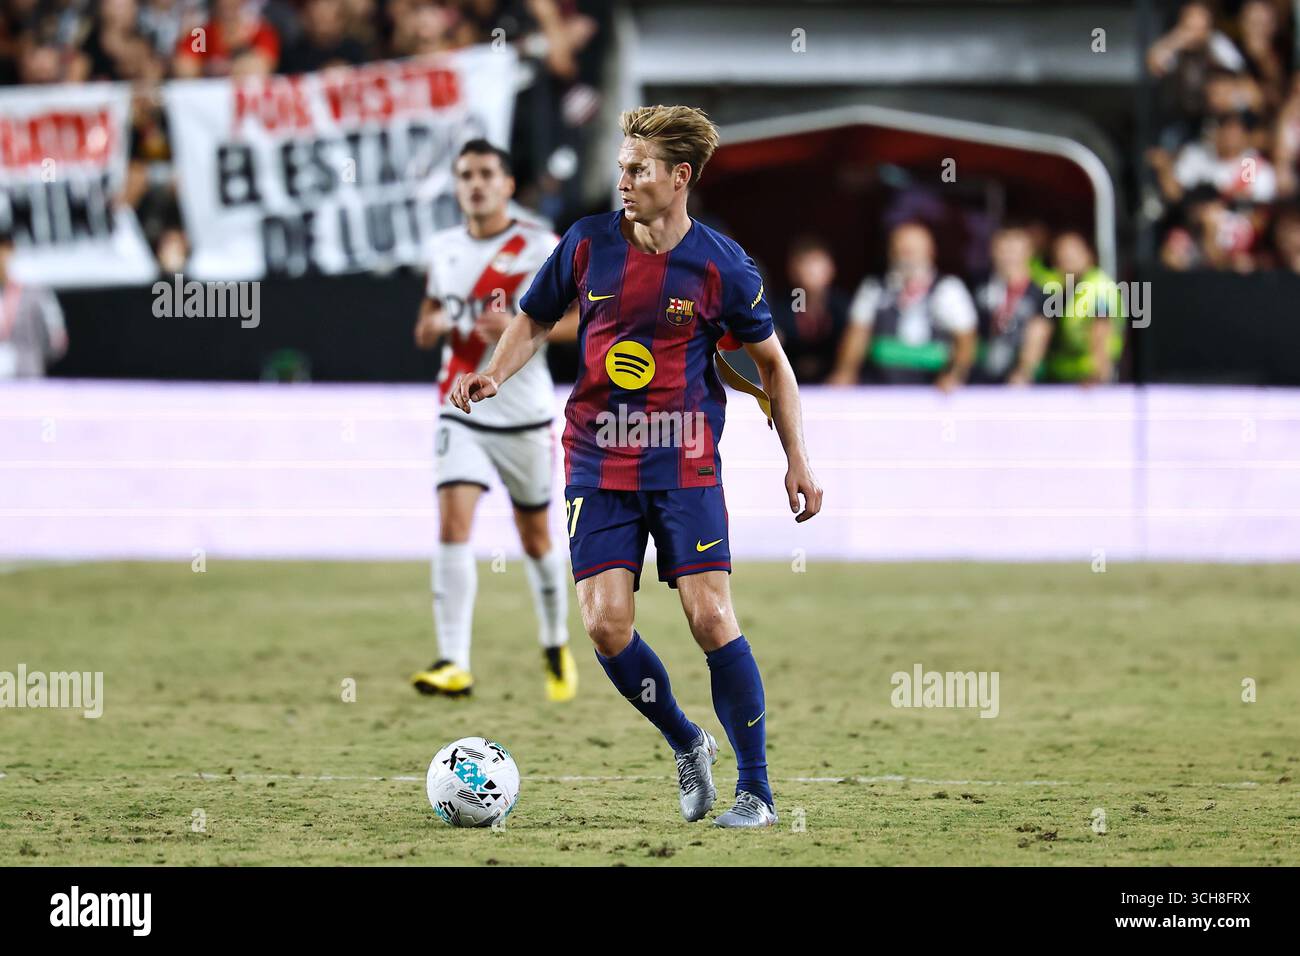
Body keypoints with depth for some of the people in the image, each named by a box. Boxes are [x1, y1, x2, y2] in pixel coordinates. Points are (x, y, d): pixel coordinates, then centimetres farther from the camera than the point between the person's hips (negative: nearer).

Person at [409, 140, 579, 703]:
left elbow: (583, 319, -8)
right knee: (452, 524, -17)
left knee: (535, 538, 11)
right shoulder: (444, 249, 6)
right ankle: (453, 664, -22)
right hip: (462, 414, 2)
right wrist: (431, 325, -2)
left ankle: (557, 648, 35)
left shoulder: (540, 248, -7)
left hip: (525, 418, -2)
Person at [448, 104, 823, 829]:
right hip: (599, 463, 2)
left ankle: (757, 791, 1)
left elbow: (771, 360, 6)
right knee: (606, 626, -9)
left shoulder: (720, 264, -6)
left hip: (686, 463, -2)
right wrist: (496, 375, -5)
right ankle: (688, 747, 17)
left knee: (711, 617, -11)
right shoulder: (588, 244, -1)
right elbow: (536, 320, 15)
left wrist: (798, 461, 3)